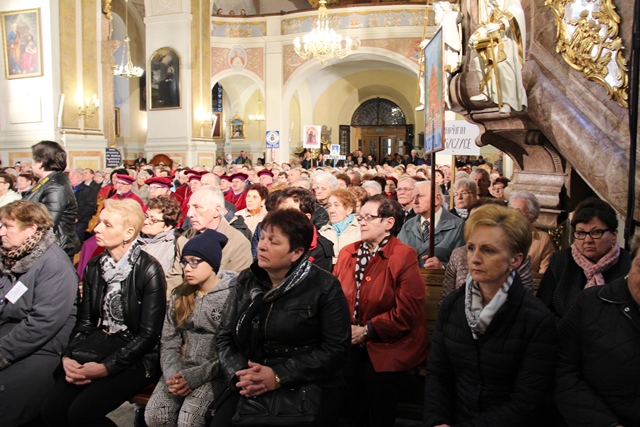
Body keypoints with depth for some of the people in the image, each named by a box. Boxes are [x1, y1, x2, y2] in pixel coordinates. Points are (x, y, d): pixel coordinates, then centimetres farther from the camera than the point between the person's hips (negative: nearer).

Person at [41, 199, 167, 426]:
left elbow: (149, 334, -14)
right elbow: (84, 322, 8)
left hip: (135, 357, -5)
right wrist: (69, 356, -9)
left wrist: (107, 367, -19)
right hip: (99, 348, 6)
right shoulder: (94, 266, 5)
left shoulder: (148, 269, -14)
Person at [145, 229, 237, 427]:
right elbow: (168, 340, 7)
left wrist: (195, 377, -17)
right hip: (181, 369, 5)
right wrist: (172, 373, -10)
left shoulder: (231, 295, -8)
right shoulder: (180, 295, 11)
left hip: (213, 373, -4)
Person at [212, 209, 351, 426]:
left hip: (309, 391, -3)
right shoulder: (246, 281, 8)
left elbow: (335, 349, -10)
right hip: (251, 391, 3)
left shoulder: (325, 287, -6)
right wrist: (239, 375, -13)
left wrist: (279, 377, -17)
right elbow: (225, 337, 6)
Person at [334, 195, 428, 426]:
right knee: (350, 408, 0)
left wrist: (367, 331, -16)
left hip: (385, 348, -4)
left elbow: (408, 310, -17)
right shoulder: (347, 252, 8)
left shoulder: (404, 256, -11)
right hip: (349, 344, 5)